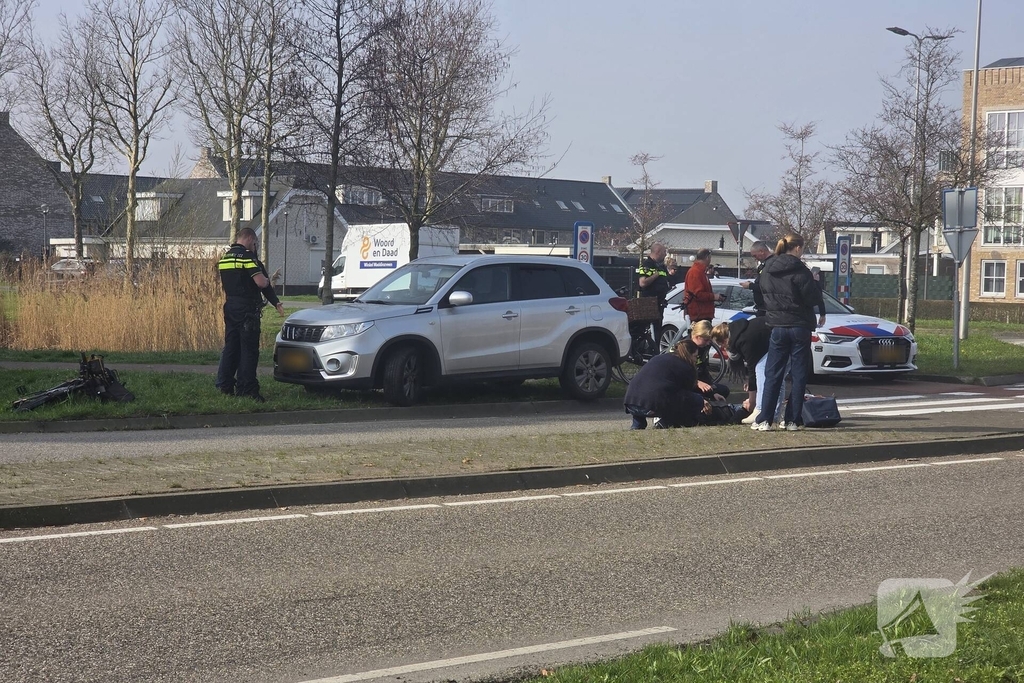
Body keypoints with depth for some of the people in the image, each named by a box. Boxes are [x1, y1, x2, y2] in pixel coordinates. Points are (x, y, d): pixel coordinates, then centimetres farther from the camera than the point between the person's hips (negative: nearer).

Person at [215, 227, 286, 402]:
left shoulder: (225, 258, 14)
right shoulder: (247, 256, -14)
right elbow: (261, 282, -22)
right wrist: (267, 280, 2)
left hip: (230, 307, 8)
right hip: (247, 309, -8)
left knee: (230, 347, 14)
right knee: (249, 350, -4)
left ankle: (224, 385, 15)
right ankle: (246, 390, -6)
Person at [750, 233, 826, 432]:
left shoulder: (767, 270, 4)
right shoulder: (800, 271, -13)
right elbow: (812, 298, -13)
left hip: (778, 327, 4)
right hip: (800, 326, -4)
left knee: (773, 374, 6)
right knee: (799, 374, 4)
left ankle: (764, 420, -1)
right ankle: (792, 420, 2)